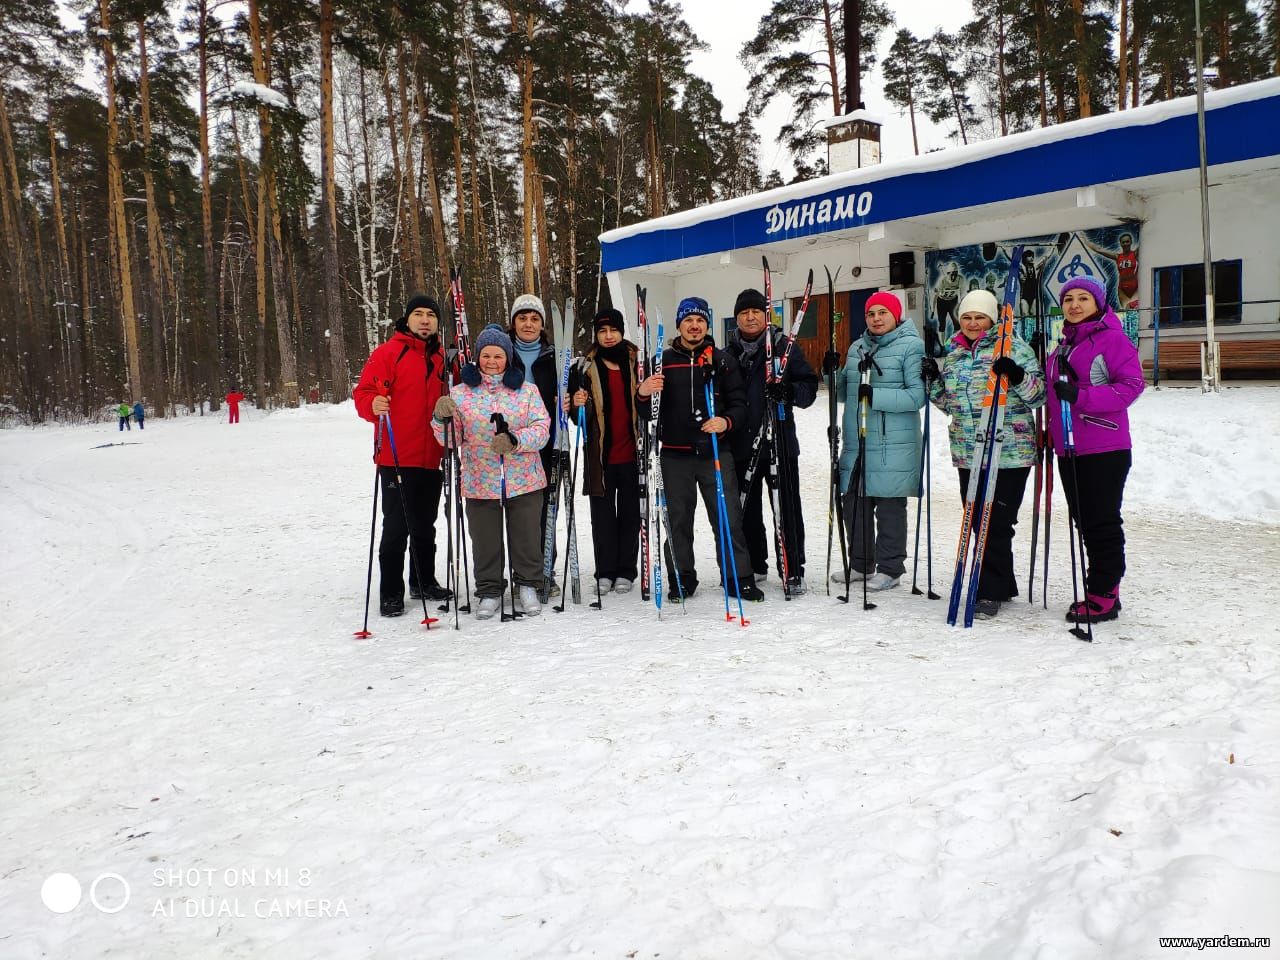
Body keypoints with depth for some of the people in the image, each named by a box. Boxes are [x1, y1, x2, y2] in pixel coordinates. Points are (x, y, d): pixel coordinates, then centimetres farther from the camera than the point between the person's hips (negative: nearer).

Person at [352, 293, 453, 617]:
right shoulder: (388, 353, -4)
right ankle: (390, 592, 6)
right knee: (396, 526, -4)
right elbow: (364, 392, -10)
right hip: (397, 458, -5)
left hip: (432, 458, 6)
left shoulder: (442, 358, 13)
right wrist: (373, 404, -31)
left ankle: (424, 581, 29)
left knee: (425, 525, 16)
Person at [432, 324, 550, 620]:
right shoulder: (461, 392, 4)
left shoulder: (526, 390, 3)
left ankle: (528, 586, 25)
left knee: (526, 537, 8)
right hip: (479, 482, 0)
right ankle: (489, 591, 22)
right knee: (485, 540, 8)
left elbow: (542, 428, -5)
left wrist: (515, 440, -23)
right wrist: (442, 419, -18)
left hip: (523, 481, 0)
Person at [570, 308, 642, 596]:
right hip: (600, 453, 0)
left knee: (630, 513, 6)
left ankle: (626, 572, 16)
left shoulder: (636, 362, 5)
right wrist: (578, 404, -18)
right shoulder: (588, 366, 4)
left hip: (631, 452, 0)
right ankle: (605, 572, 14)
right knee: (602, 514, 4)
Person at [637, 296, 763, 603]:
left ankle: (738, 578, 9)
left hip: (716, 453, -1)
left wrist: (726, 421, -16)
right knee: (678, 520, 7)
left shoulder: (723, 361, 8)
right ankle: (682, 580, 19)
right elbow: (647, 414, 8)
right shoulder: (663, 361, 9)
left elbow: (739, 403, 5)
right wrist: (643, 394, -14)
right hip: (675, 455, 1)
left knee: (729, 519, -2)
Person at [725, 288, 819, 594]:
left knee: (787, 507, 0)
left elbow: (809, 386, -1)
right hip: (740, 443, 3)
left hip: (780, 441, -3)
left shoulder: (785, 347, 2)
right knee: (746, 508, 10)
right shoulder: (728, 353, 10)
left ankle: (794, 571, 8)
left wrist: (788, 391, -21)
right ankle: (754, 566, 24)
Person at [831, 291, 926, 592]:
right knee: (854, 503, 11)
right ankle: (861, 564, 26)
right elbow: (844, 393, 20)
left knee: (889, 507, 1)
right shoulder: (857, 347, 16)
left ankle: (889, 569, 12)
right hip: (856, 442, 6)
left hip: (893, 445, -6)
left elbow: (917, 395, -13)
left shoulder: (911, 346, -5)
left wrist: (875, 396, -22)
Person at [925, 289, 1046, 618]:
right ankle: (1002, 585, 25)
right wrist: (934, 380, 5)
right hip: (967, 453, 6)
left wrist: (1017, 376, -25)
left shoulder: (1013, 347, -3)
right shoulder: (954, 354, 14)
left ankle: (991, 592, 4)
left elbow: (1039, 394, -6)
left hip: (1008, 453, -6)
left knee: (997, 523, -6)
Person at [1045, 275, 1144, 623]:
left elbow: (1132, 384, -16)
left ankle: (1103, 596, 6)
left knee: (1103, 523, -2)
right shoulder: (1064, 345, 17)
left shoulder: (1112, 339, -7)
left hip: (1105, 449, -8)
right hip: (1069, 450, 8)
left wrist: (1081, 396, -23)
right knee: (1085, 522, 12)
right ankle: (1103, 593, 23)